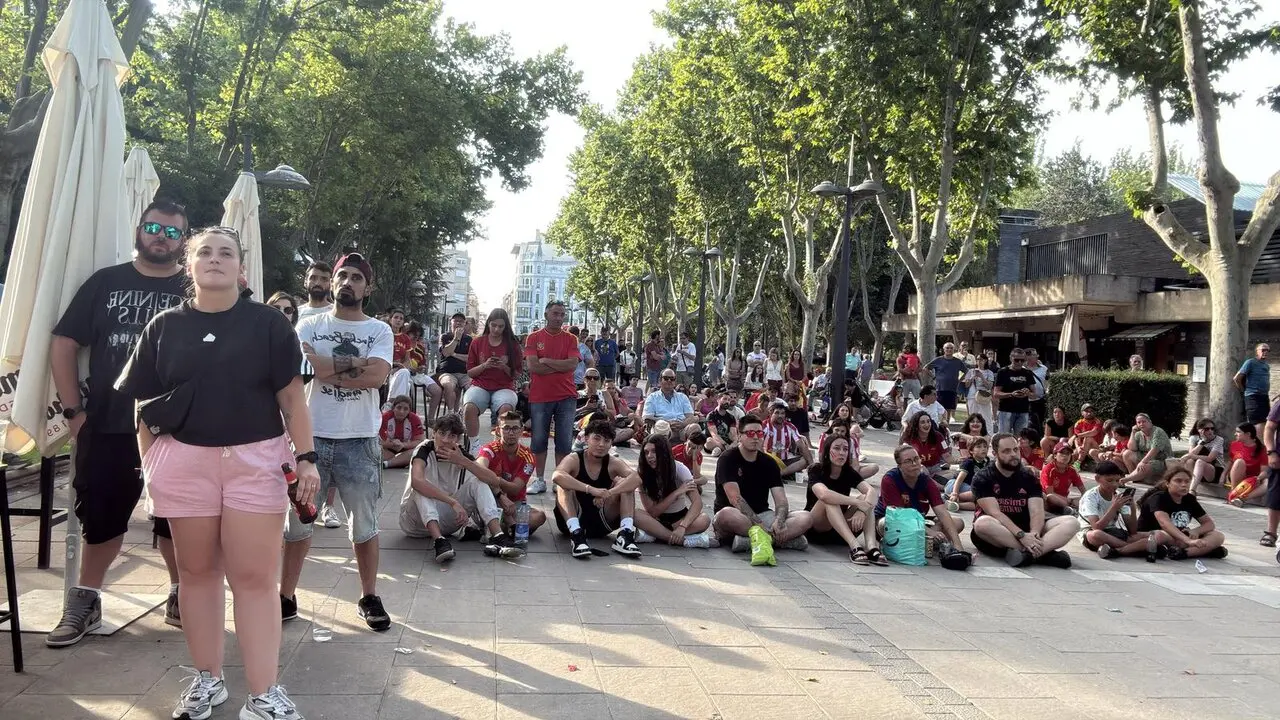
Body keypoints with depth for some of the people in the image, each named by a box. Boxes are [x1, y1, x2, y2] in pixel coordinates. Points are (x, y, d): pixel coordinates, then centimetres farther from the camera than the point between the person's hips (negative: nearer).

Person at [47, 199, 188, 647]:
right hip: (107, 426, 1)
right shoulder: (106, 282, 5)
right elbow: (63, 343, 6)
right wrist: (73, 410, 0)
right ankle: (84, 602, 24)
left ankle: (180, 596, 23)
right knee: (100, 516, 9)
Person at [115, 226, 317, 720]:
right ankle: (207, 680, 25)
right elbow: (145, 404, 8)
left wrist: (306, 457, -7)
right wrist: (149, 463, 0)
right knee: (197, 571, 11)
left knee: (254, 576, -1)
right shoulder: (164, 327, 6)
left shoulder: (269, 324, 1)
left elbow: (292, 399, 0)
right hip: (184, 462, 2)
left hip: (256, 461, -2)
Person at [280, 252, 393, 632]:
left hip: (359, 439, -1)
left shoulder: (379, 330, 3)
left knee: (364, 524, 8)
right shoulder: (309, 326, 5)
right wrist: (355, 364, -11)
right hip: (311, 435, 1)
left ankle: (369, 597, 21)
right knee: (298, 520, 10)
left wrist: (327, 367, -10)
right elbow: (301, 368, -13)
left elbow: (377, 376, -14)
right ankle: (286, 597, 22)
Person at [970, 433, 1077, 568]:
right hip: (997, 535, -4)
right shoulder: (982, 478, -4)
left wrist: (1034, 534, -28)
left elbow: (1036, 512, -6)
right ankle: (1044, 552, -33)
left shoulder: (1029, 478, 8)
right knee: (983, 523, -39)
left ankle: (1025, 551, -37)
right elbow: (995, 513, -17)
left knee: (1071, 522, -16)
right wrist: (1022, 536, -30)